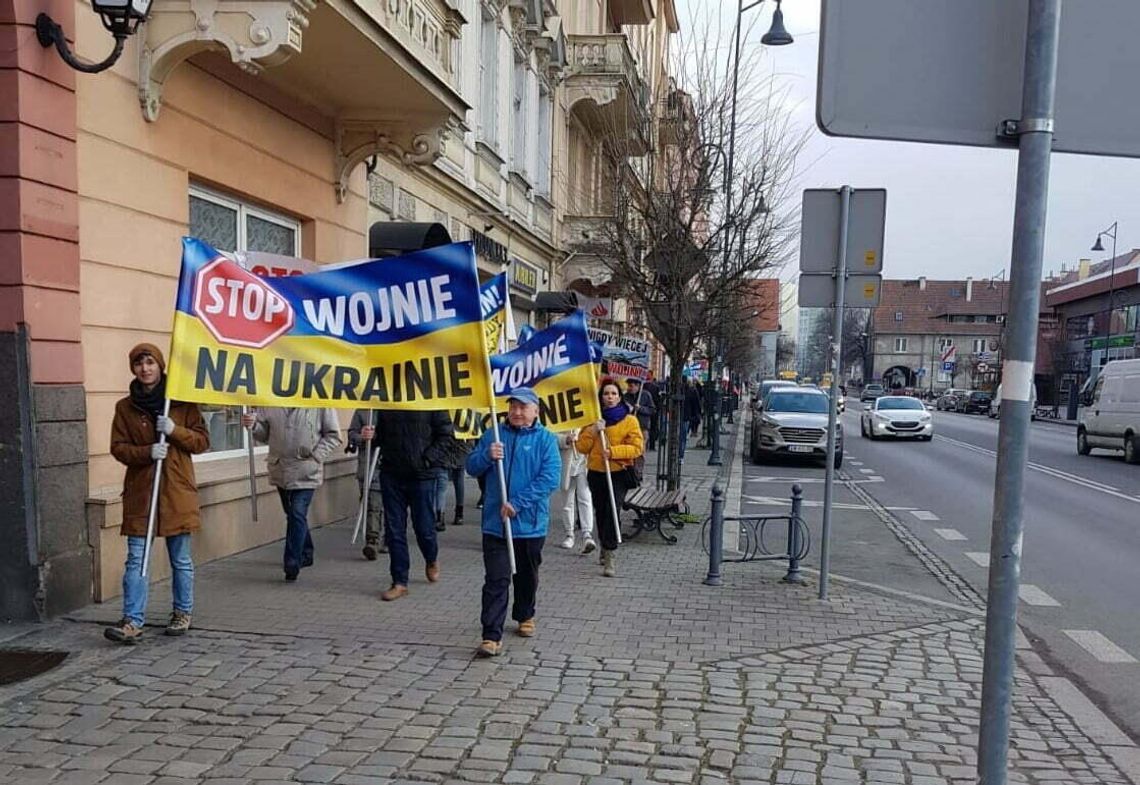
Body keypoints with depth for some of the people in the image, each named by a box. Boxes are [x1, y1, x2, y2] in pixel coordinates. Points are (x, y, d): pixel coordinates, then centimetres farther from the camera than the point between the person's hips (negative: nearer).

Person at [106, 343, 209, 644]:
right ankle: (132, 622, 0)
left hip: (177, 492, -1)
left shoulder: (182, 403, 3)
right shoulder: (125, 407, 6)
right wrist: (147, 452, -16)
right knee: (135, 560, -3)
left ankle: (182, 614, 23)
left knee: (181, 559, 9)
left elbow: (202, 441, 1)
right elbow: (118, 447, 3)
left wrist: (174, 431, -16)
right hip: (139, 493, 1)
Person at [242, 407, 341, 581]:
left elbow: (333, 436, -5)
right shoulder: (271, 404, 2)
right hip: (280, 471, 5)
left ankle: (292, 564, -4)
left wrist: (316, 456, -14)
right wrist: (252, 425, -11)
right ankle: (305, 554, 37)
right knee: (292, 515, 18)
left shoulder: (321, 405, -10)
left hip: (306, 473, -5)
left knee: (298, 515, -11)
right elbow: (264, 433, 10)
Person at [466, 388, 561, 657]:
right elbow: (471, 467, 6)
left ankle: (525, 616, 41)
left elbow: (550, 478, -14)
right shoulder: (493, 435, 6)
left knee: (527, 575, 18)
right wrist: (487, 456, -17)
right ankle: (491, 636, -4)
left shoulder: (545, 439, -3)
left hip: (530, 522, 0)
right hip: (495, 522, 1)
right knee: (496, 580, -5)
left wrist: (517, 503, -19)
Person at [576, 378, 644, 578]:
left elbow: (637, 447, -8)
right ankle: (606, 549, 33)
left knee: (612, 511, -17)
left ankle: (610, 556, -16)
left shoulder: (629, 420, -1)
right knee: (600, 512, 13)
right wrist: (593, 430, -11)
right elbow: (582, 447, 4)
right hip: (596, 472, 4)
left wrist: (613, 451, -19)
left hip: (619, 473, -4)